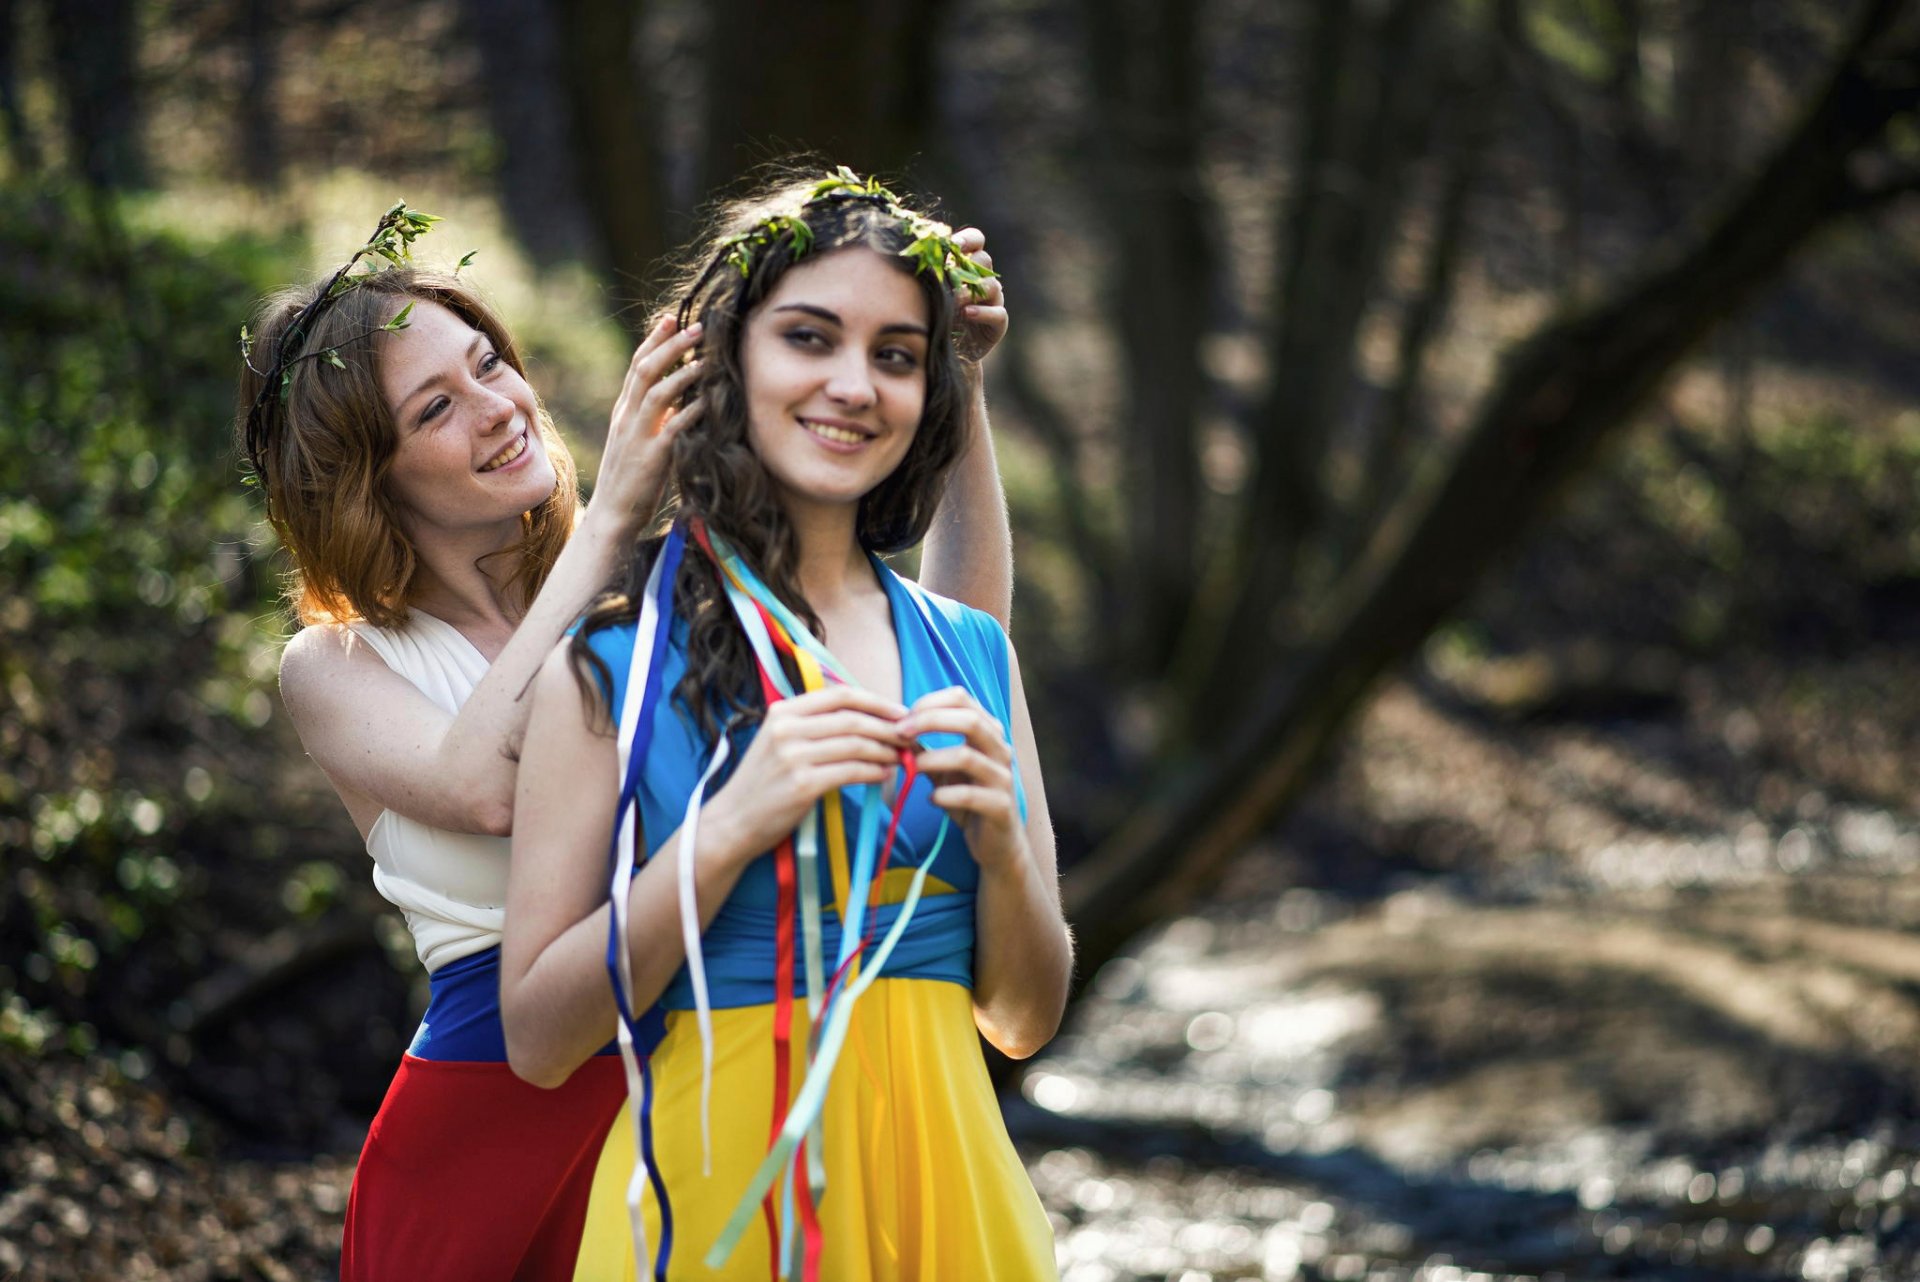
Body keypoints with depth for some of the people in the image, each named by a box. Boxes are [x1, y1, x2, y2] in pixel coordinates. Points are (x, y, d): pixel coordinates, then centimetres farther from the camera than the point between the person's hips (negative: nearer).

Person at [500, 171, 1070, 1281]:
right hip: (714, 1192, -4)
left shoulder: (972, 652, 6)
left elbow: (1024, 1019, 8)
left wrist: (999, 842, -10)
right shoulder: (612, 661, -7)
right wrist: (732, 826, -19)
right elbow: (539, 1040, -9)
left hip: (944, 1179, 4)